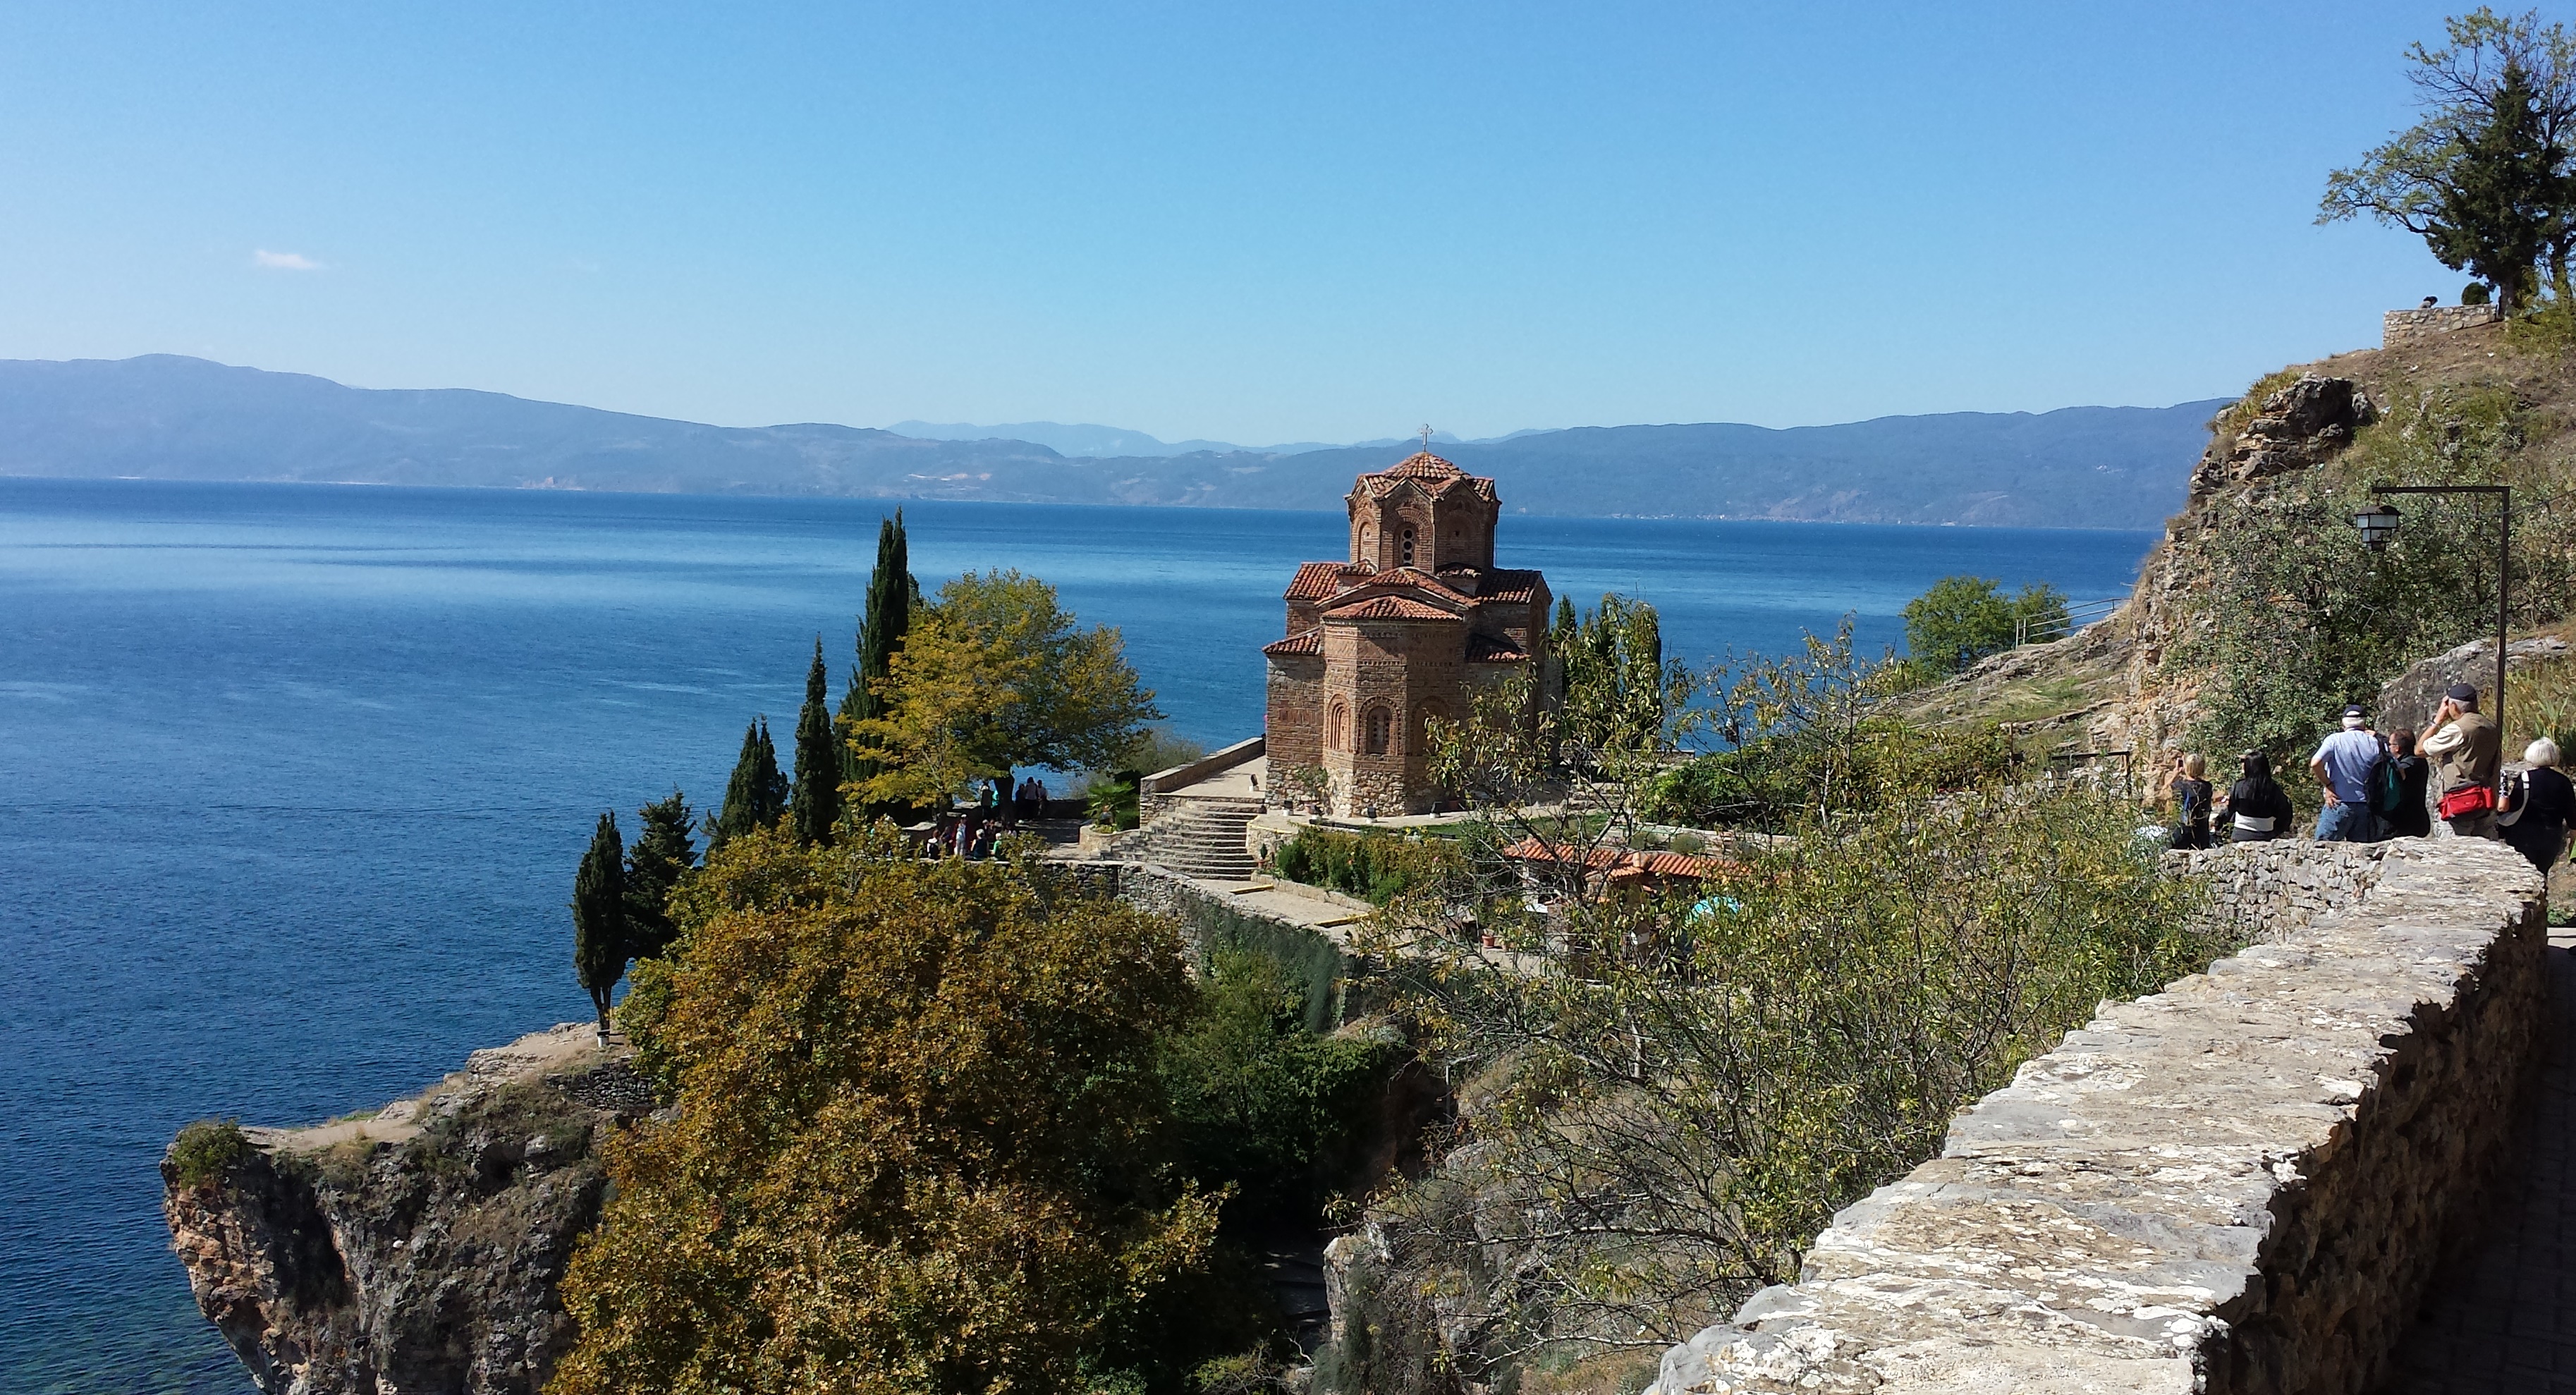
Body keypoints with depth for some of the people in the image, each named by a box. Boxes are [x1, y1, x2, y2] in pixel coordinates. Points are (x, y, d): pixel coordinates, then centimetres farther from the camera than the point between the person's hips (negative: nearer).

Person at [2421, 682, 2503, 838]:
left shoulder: (2456, 730, -14)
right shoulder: (2492, 728, 10)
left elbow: (2421, 750, -4)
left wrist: (2438, 720, 3)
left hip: (2461, 803, -8)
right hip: (2487, 802, 8)